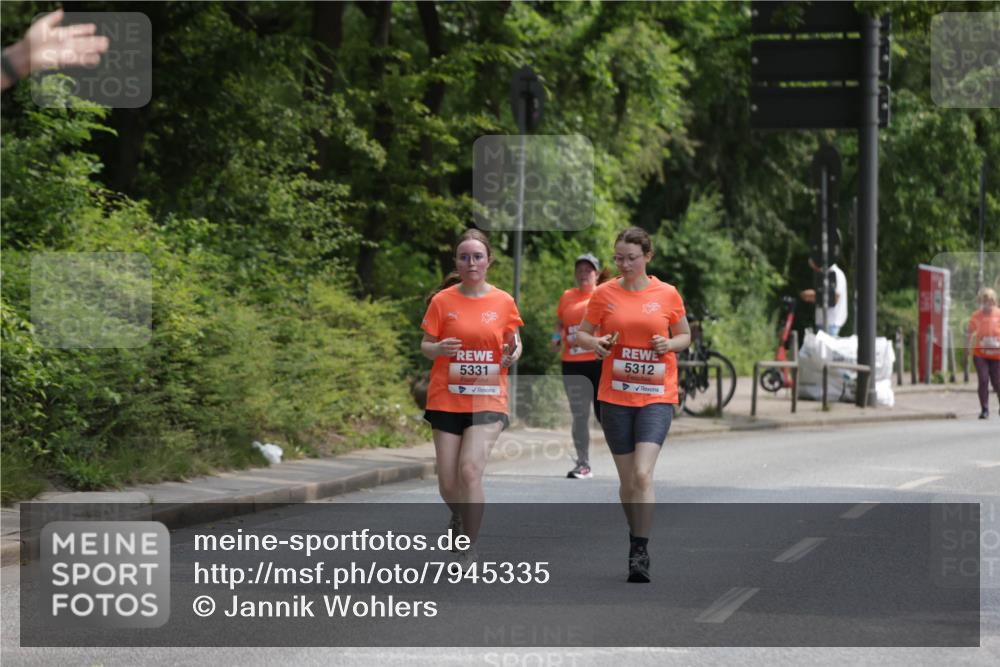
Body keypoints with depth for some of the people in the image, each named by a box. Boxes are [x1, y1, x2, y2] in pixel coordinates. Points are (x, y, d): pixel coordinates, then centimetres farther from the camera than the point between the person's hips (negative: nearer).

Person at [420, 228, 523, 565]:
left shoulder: (504, 301, 2)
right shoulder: (443, 300, -1)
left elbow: (513, 343, 12)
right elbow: (425, 345, 3)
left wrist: (514, 354, -11)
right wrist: (438, 349, -20)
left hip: (488, 399, -1)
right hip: (447, 399, 1)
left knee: (470, 470, -19)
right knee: (447, 482, 2)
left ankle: (470, 548, -8)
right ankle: (458, 517, 38)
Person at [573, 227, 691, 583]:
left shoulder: (667, 294, 1)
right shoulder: (604, 293, 2)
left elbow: (685, 334, 14)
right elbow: (581, 333, 10)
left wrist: (670, 344, -9)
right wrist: (595, 344, -12)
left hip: (657, 396, -2)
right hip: (615, 396, 2)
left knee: (643, 473, -17)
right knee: (627, 478, 7)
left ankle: (640, 552, -13)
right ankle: (636, 539, 26)